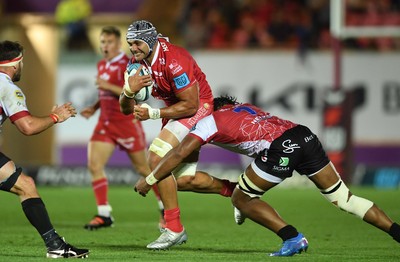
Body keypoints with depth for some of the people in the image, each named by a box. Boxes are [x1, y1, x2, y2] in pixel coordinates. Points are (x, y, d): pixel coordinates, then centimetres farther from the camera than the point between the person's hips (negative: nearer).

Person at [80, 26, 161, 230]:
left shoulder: (128, 65, -13)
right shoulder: (102, 65, 12)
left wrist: (108, 86, -27)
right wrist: (94, 108, 11)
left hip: (127, 123, -7)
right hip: (106, 123, 7)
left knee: (143, 169, 4)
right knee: (94, 165, -10)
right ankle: (104, 215, -6)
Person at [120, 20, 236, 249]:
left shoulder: (173, 61, -28)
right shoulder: (137, 63, -3)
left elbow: (190, 105, -26)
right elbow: (126, 109, -3)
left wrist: (153, 114, -25)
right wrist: (129, 90, -25)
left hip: (199, 108, -9)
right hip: (176, 111, 9)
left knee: (157, 159, -23)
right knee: (183, 180, 10)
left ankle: (174, 229, -18)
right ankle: (233, 190, 32)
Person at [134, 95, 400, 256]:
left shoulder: (210, 121, 13)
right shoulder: (244, 107, 34)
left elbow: (179, 153, 9)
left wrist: (149, 181, 19)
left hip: (281, 148, -7)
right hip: (305, 136, 7)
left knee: (241, 199, 10)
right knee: (345, 198, 13)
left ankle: (293, 237, -1)